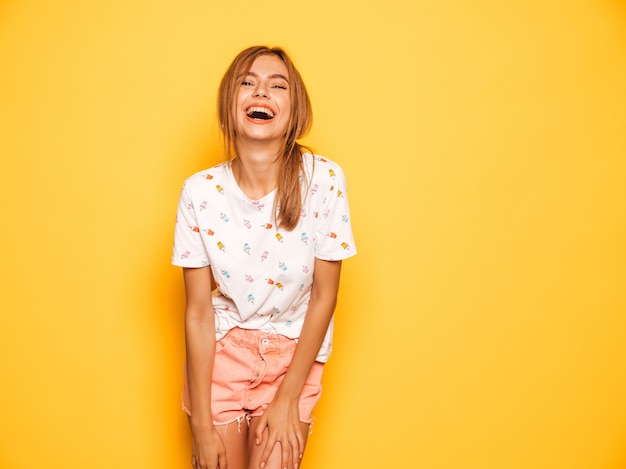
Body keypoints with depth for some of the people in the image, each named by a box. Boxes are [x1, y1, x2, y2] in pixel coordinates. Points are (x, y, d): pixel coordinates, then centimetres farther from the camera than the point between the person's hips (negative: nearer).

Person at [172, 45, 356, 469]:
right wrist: (203, 426, -8)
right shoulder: (200, 192, -13)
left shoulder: (324, 180, -17)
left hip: (294, 352, 0)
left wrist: (287, 399, -8)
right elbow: (198, 311, -9)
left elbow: (324, 296, -9)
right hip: (221, 350, 1)